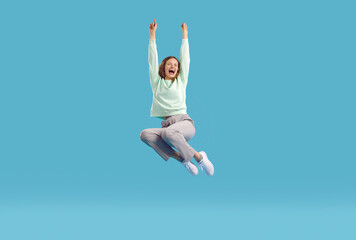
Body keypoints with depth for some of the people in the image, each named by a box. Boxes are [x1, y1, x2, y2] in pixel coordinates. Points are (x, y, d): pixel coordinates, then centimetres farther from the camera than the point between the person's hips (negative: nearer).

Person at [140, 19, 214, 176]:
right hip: (166, 125, 2)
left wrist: (185, 34, 23)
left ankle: (199, 157, -20)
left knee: (168, 132, -37)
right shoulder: (157, 82, 19)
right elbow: (152, 60, 16)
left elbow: (185, 58, 19)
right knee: (145, 134, -30)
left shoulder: (181, 81, 18)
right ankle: (181, 158, -22)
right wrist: (152, 34, 14)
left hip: (184, 122, -2)